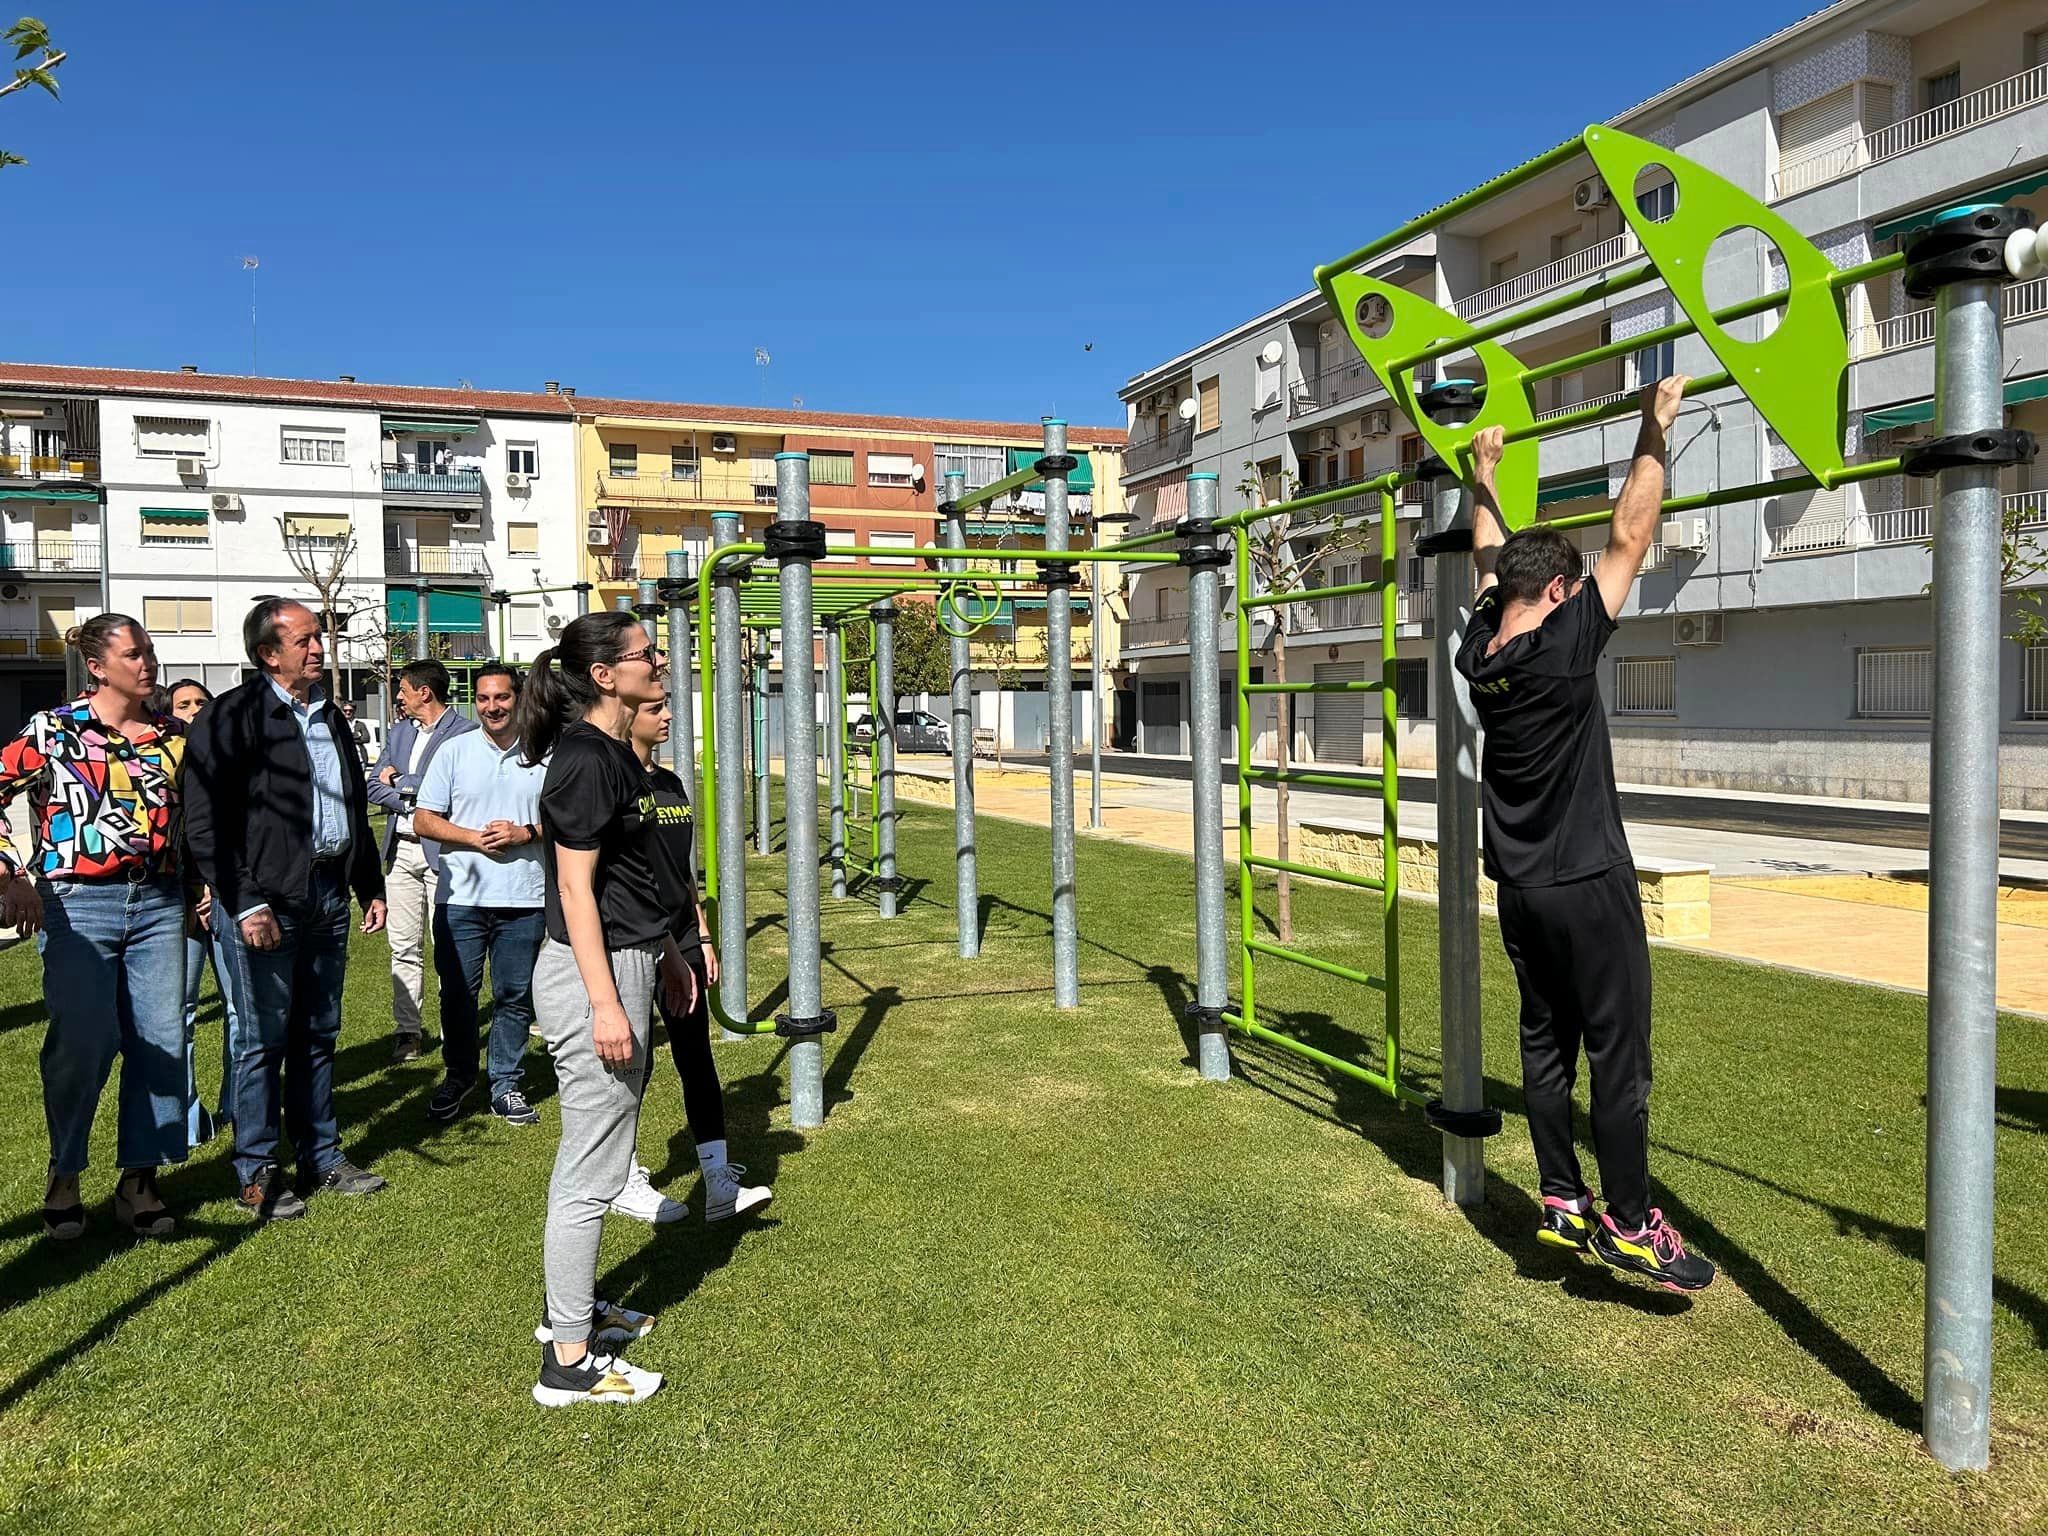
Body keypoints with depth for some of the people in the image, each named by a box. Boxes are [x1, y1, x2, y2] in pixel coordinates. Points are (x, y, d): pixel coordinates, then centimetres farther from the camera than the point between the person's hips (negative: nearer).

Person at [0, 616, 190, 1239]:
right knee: (83, 1043, -4)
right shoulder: (53, 730, -2)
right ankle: (64, 1176, 18)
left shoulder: (174, 735, 9)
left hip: (158, 904, 4)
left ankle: (139, 1180, 17)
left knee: (162, 1042, 3)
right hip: (78, 904, -4)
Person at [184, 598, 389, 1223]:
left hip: (327, 894, 7)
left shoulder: (330, 718, 16)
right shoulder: (231, 717, -7)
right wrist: (245, 903, -18)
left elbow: (357, 811, 24)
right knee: (263, 1040, 1)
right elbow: (204, 824, -13)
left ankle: (320, 1156, 24)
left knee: (318, 1033, 13)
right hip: (264, 899, -7)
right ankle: (257, 1175, 12)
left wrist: (370, 887, 21)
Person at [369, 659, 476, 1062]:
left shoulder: (465, 732, -6)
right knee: (404, 947, 9)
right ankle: (407, 1029, 15)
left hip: (442, 851, -7)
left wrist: (400, 781, -5)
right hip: (401, 850, 7)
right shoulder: (399, 732, 17)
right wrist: (414, 800, -7)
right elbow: (374, 788, 11)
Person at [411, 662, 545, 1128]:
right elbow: (424, 820, 2)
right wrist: (474, 837, -12)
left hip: (524, 899, 0)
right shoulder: (454, 751, 4)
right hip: (461, 897, 0)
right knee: (457, 993, 7)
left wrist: (525, 833, -11)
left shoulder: (544, 756, 4)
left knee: (515, 996, 6)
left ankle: (505, 1085, 18)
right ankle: (457, 1076, 27)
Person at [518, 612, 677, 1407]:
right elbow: (575, 888, -20)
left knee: (590, 1157, 21)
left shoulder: (616, 754, 12)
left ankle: (568, 1307, 36)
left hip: (624, 964, 10)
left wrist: (665, 953, 24)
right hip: (594, 976, -10)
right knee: (592, 1170, -2)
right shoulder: (584, 760, -18)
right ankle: (568, 1362, 10)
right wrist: (605, 1004, -22)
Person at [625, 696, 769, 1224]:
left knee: (698, 1060, 6)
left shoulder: (671, 783, 13)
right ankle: (624, 1183, 22)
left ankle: (720, 1185, 9)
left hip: (680, 942, 7)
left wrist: (703, 937, 16)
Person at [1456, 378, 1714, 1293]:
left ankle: (1562, 1205, 21)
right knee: (1619, 1056, 0)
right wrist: (1654, 433, -4)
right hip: (1586, 885, -8)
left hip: (1519, 889, 8)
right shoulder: (1564, 647, -16)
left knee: (1547, 1046, 13)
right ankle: (1629, 1225, 6)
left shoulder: (1479, 653, 2)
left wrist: (1482, 479, 29)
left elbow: (1490, 563, 19)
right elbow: (1629, 541, -12)